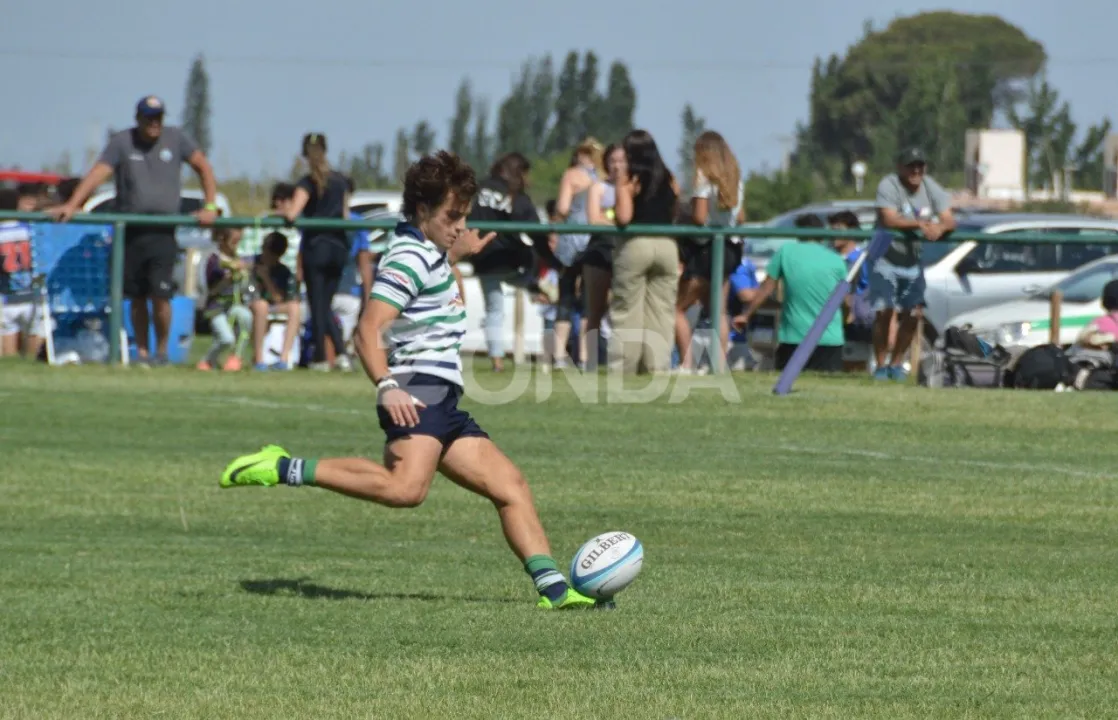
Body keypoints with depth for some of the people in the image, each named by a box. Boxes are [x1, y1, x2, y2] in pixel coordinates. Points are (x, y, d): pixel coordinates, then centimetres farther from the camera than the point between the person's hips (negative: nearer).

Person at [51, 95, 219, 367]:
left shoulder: (176, 139, 5)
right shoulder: (122, 142, 1)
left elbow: (203, 167, 12)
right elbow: (98, 173, -10)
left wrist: (210, 206, 2)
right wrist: (71, 205, -21)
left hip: (164, 233, -1)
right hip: (129, 231, 1)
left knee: (160, 296, -10)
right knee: (137, 298, 6)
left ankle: (161, 352, 7)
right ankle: (142, 352, 17)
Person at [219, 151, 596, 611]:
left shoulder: (426, 250, 22)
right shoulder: (409, 257, -8)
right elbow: (369, 331, -20)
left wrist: (457, 254, 43)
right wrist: (386, 387, -34)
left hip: (442, 406, 11)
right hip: (418, 390, -11)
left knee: (510, 486, 7)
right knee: (406, 488, -34)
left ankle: (552, 587, 5)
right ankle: (285, 470, -26)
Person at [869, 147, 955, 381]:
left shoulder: (931, 187, 0)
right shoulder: (889, 185, -16)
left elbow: (949, 220, -8)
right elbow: (889, 219, -29)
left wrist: (940, 228, -31)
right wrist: (920, 224, -37)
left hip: (912, 261, 5)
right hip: (886, 258, -5)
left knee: (913, 314, 3)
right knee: (884, 312, -12)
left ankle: (897, 363, 19)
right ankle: (880, 366, -1)